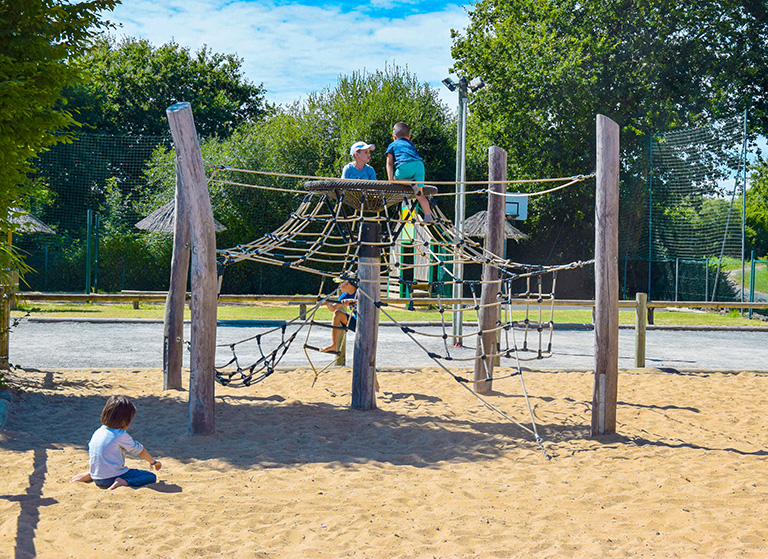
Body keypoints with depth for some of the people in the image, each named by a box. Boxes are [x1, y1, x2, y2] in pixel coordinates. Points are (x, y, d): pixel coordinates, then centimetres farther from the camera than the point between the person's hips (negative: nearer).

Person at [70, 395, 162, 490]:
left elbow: (90, 453, 19)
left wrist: (90, 473, 37)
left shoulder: (97, 432, 8)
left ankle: (88, 475, 13)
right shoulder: (121, 436, -12)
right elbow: (139, 450, 1)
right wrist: (153, 462, 18)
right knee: (151, 477, -8)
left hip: (97, 480, 7)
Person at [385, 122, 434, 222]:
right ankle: (428, 215, -5)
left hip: (406, 165, -4)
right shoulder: (411, 144, 40)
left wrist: (391, 180, 13)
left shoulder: (392, 145, 28)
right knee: (420, 193, 6)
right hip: (420, 164, 4)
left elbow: (389, 164, 19)